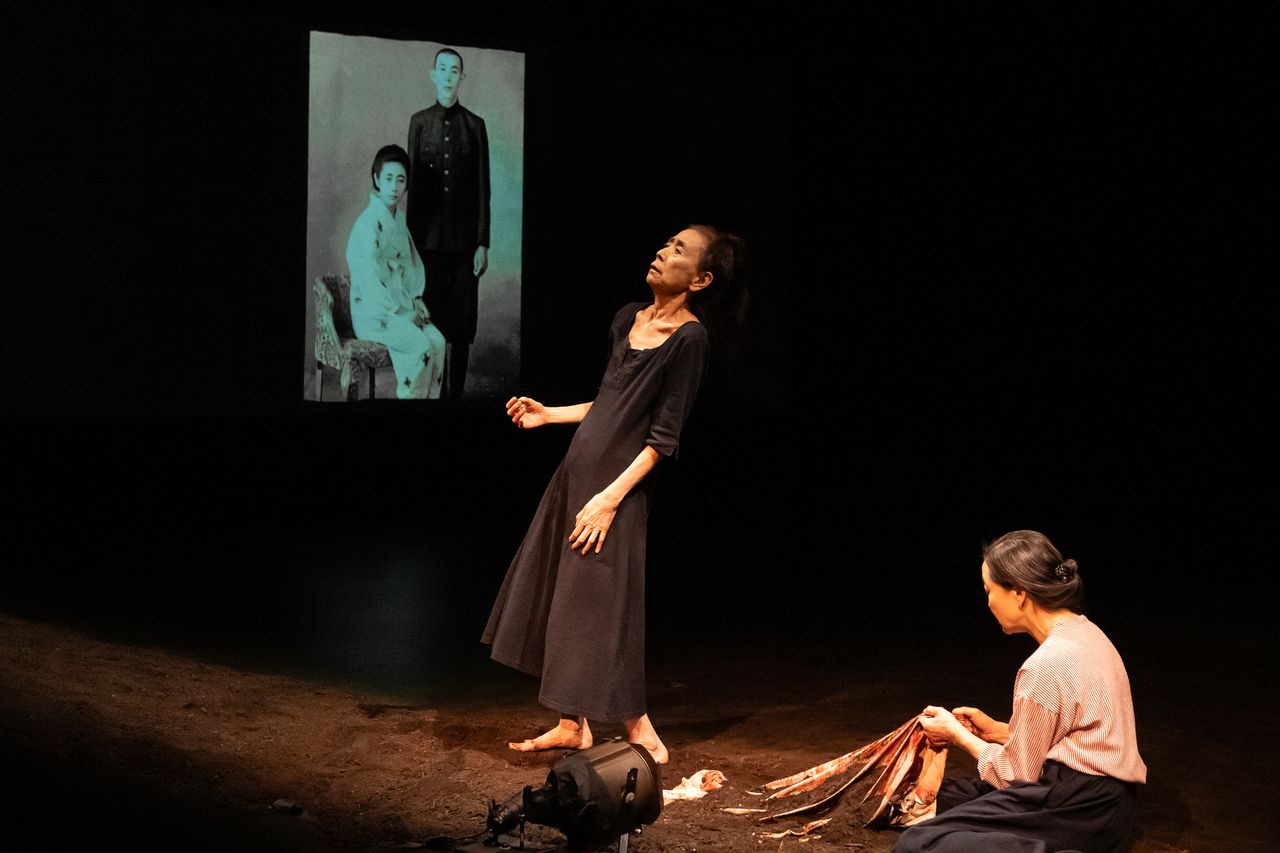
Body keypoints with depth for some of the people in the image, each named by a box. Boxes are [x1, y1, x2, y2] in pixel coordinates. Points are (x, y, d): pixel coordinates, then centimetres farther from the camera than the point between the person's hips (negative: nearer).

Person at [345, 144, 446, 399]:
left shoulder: (398, 218, 11)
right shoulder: (368, 223, -16)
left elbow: (412, 261, 20)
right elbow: (370, 280, -21)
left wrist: (416, 299, 6)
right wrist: (401, 311, -16)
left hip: (401, 305, 7)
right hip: (373, 313, -7)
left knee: (437, 341, -16)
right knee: (421, 347, -25)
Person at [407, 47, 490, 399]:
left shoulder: (474, 125, 4)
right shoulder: (419, 122, 6)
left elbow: (483, 188, 3)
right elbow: (413, 182, 7)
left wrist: (483, 243, -2)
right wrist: (411, 237, 4)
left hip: (464, 239, 0)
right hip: (429, 236, 1)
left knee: (461, 321, 1)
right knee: (432, 317, 2)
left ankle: (457, 392, 7)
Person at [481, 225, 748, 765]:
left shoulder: (688, 338, -14)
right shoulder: (629, 318, 9)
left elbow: (663, 437, -16)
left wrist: (610, 497, -19)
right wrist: (548, 415, 17)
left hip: (618, 485, -8)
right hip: (576, 473, 8)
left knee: (599, 609, -2)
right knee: (557, 596, 12)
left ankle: (636, 727, 14)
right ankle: (573, 726, 23)